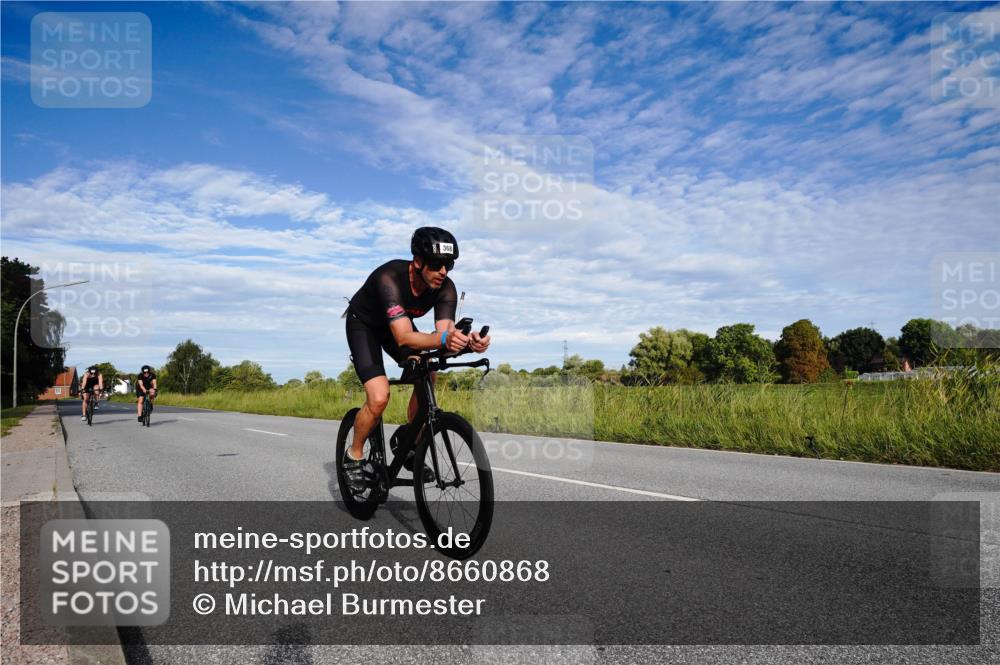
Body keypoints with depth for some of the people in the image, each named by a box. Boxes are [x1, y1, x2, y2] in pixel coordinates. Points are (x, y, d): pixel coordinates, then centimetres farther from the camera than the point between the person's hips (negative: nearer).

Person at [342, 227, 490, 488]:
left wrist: (467, 341, -57)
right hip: (363, 324, -5)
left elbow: (444, 332, -35)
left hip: (399, 323, 5)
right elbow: (403, 337, -50)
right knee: (379, 398, -21)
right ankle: (354, 455, 5)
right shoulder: (390, 278, -40)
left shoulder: (446, 288, -25)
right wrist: (443, 339, -67)